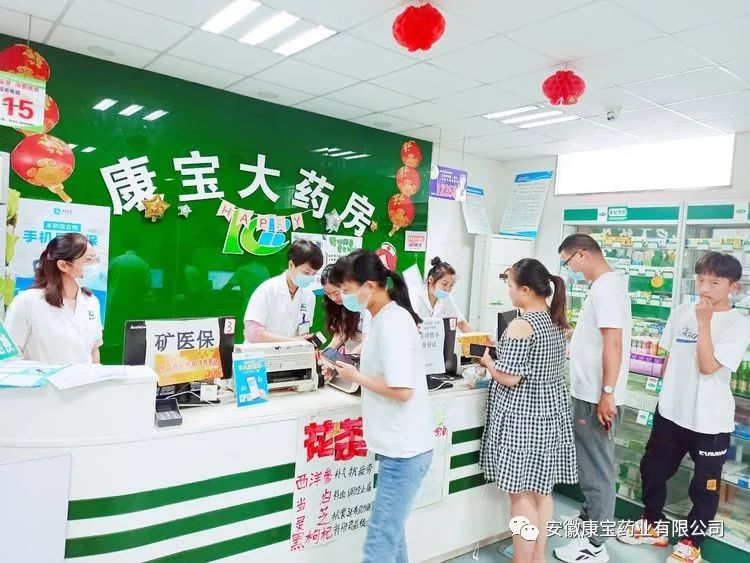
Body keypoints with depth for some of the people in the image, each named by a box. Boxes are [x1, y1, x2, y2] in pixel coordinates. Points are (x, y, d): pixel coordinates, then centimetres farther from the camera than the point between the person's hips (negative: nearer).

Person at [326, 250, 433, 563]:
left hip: (404, 449, -10)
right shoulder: (387, 318, 9)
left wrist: (356, 377, -14)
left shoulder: (392, 323, -20)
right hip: (398, 445, 10)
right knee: (391, 531, 20)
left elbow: (402, 390, -25)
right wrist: (351, 370, 6)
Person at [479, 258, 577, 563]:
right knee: (541, 489, 17)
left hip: (522, 417, -9)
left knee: (522, 494, 2)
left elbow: (509, 378, -21)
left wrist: (486, 359, -5)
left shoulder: (521, 326, -20)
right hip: (549, 413, 9)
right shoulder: (556, 321, 6)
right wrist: (501, 347, 14)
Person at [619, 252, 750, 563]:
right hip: (671, 411, 5)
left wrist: (704, 322, -23)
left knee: (704, 485, 11)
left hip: (710, 420, -5)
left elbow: (708, 366, -23)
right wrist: (668, 391, 12)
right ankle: (654, 525, 39)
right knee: (652, 469, 17)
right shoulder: (682, 312, 0)